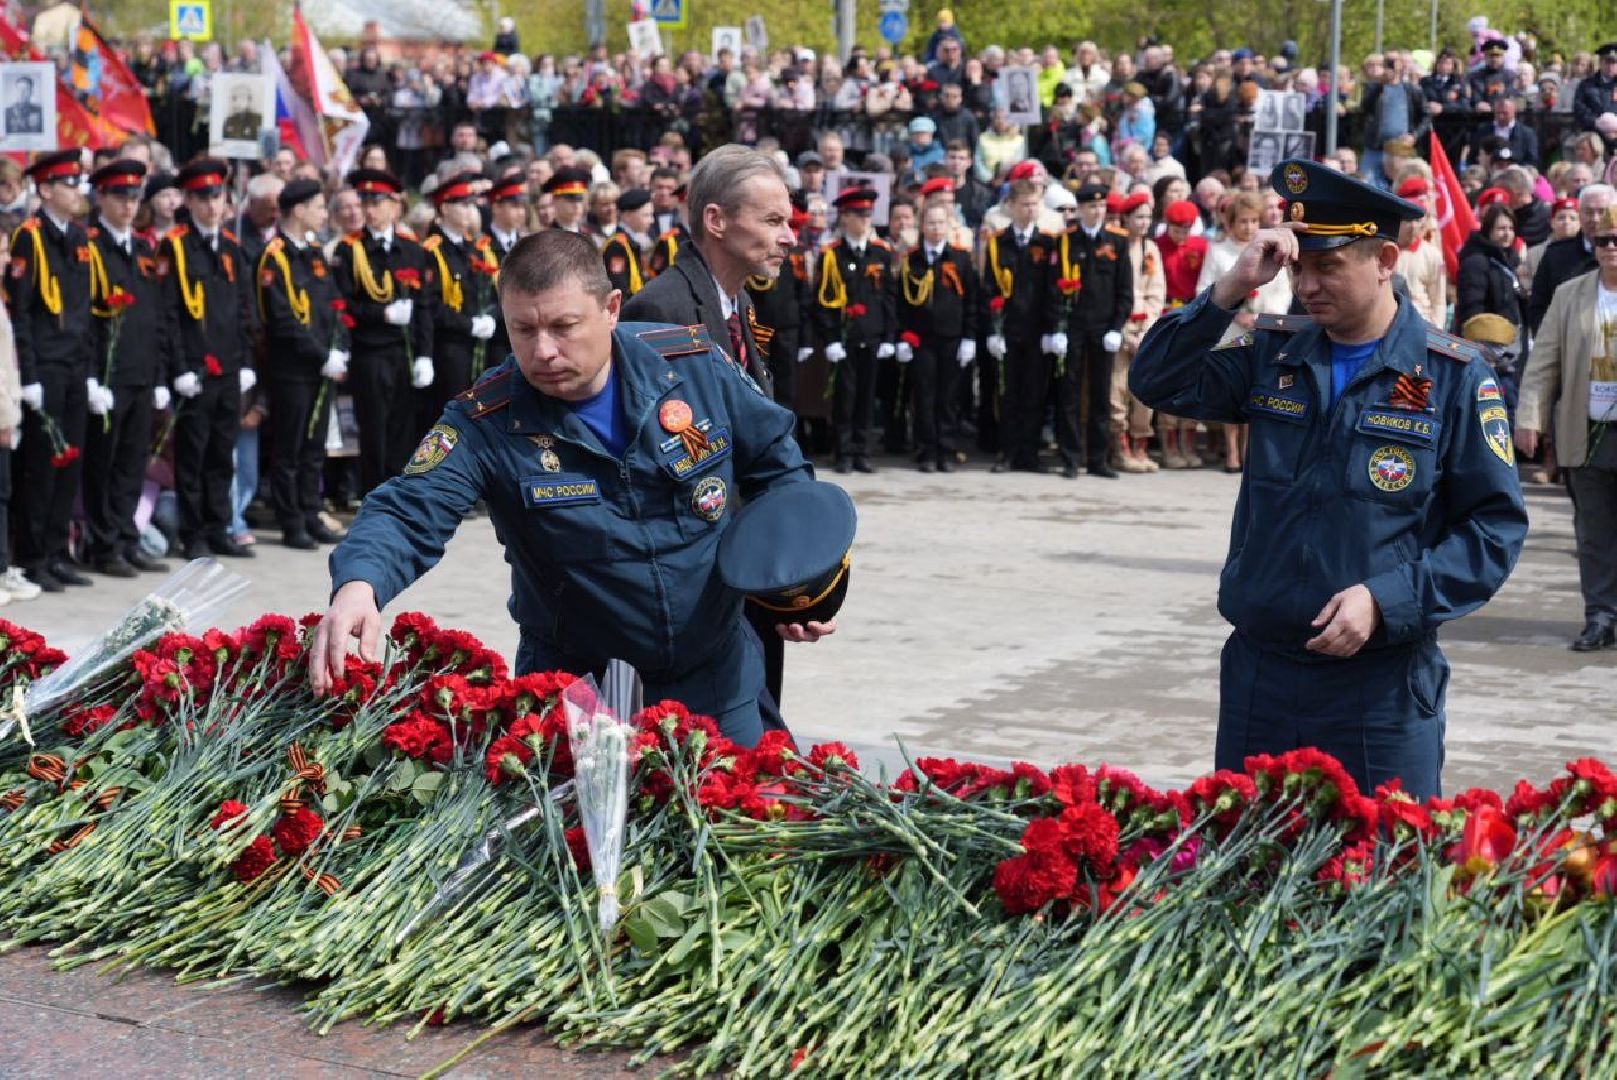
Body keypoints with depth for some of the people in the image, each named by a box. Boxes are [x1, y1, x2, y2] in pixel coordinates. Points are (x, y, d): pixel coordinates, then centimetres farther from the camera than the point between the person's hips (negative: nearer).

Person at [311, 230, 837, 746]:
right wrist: (358, 585, -49)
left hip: (719, 677, 2)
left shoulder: (695, 363, -11)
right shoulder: (487, 422, -18)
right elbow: (409, 512, -28)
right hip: (574, 687, -2)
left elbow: (775, 464, 3)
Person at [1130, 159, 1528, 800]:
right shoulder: (1275, 355, 8)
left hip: (1381, 685, -4)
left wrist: (1385, 600, -17)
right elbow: (1157, 383, 2)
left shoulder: (1452, 376, -4)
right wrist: (1231, 289, -9)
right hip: (1257, 672, 4)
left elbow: (1497, 525, -6)